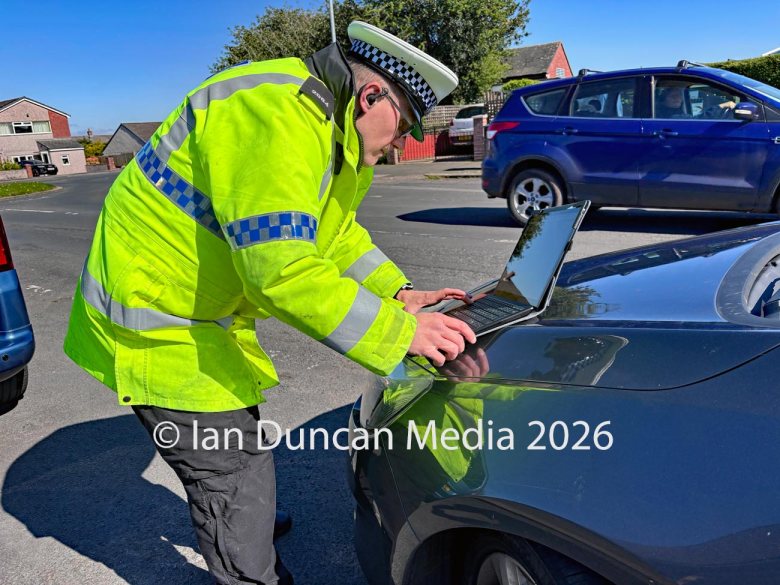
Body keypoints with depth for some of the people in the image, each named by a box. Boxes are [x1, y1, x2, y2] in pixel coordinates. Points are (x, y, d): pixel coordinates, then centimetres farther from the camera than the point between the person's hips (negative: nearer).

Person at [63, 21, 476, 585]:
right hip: (156, 319, -10)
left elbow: (339, 235, 11)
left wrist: (399, 293, -3)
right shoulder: (279, 117, -30)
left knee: (241, 437, 28)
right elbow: (281, 271, -37)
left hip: (203, 308, 11)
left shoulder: (333, 132, 5)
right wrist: (402, 332, -32)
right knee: (236, 473, -1)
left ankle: (251, 522, 53)